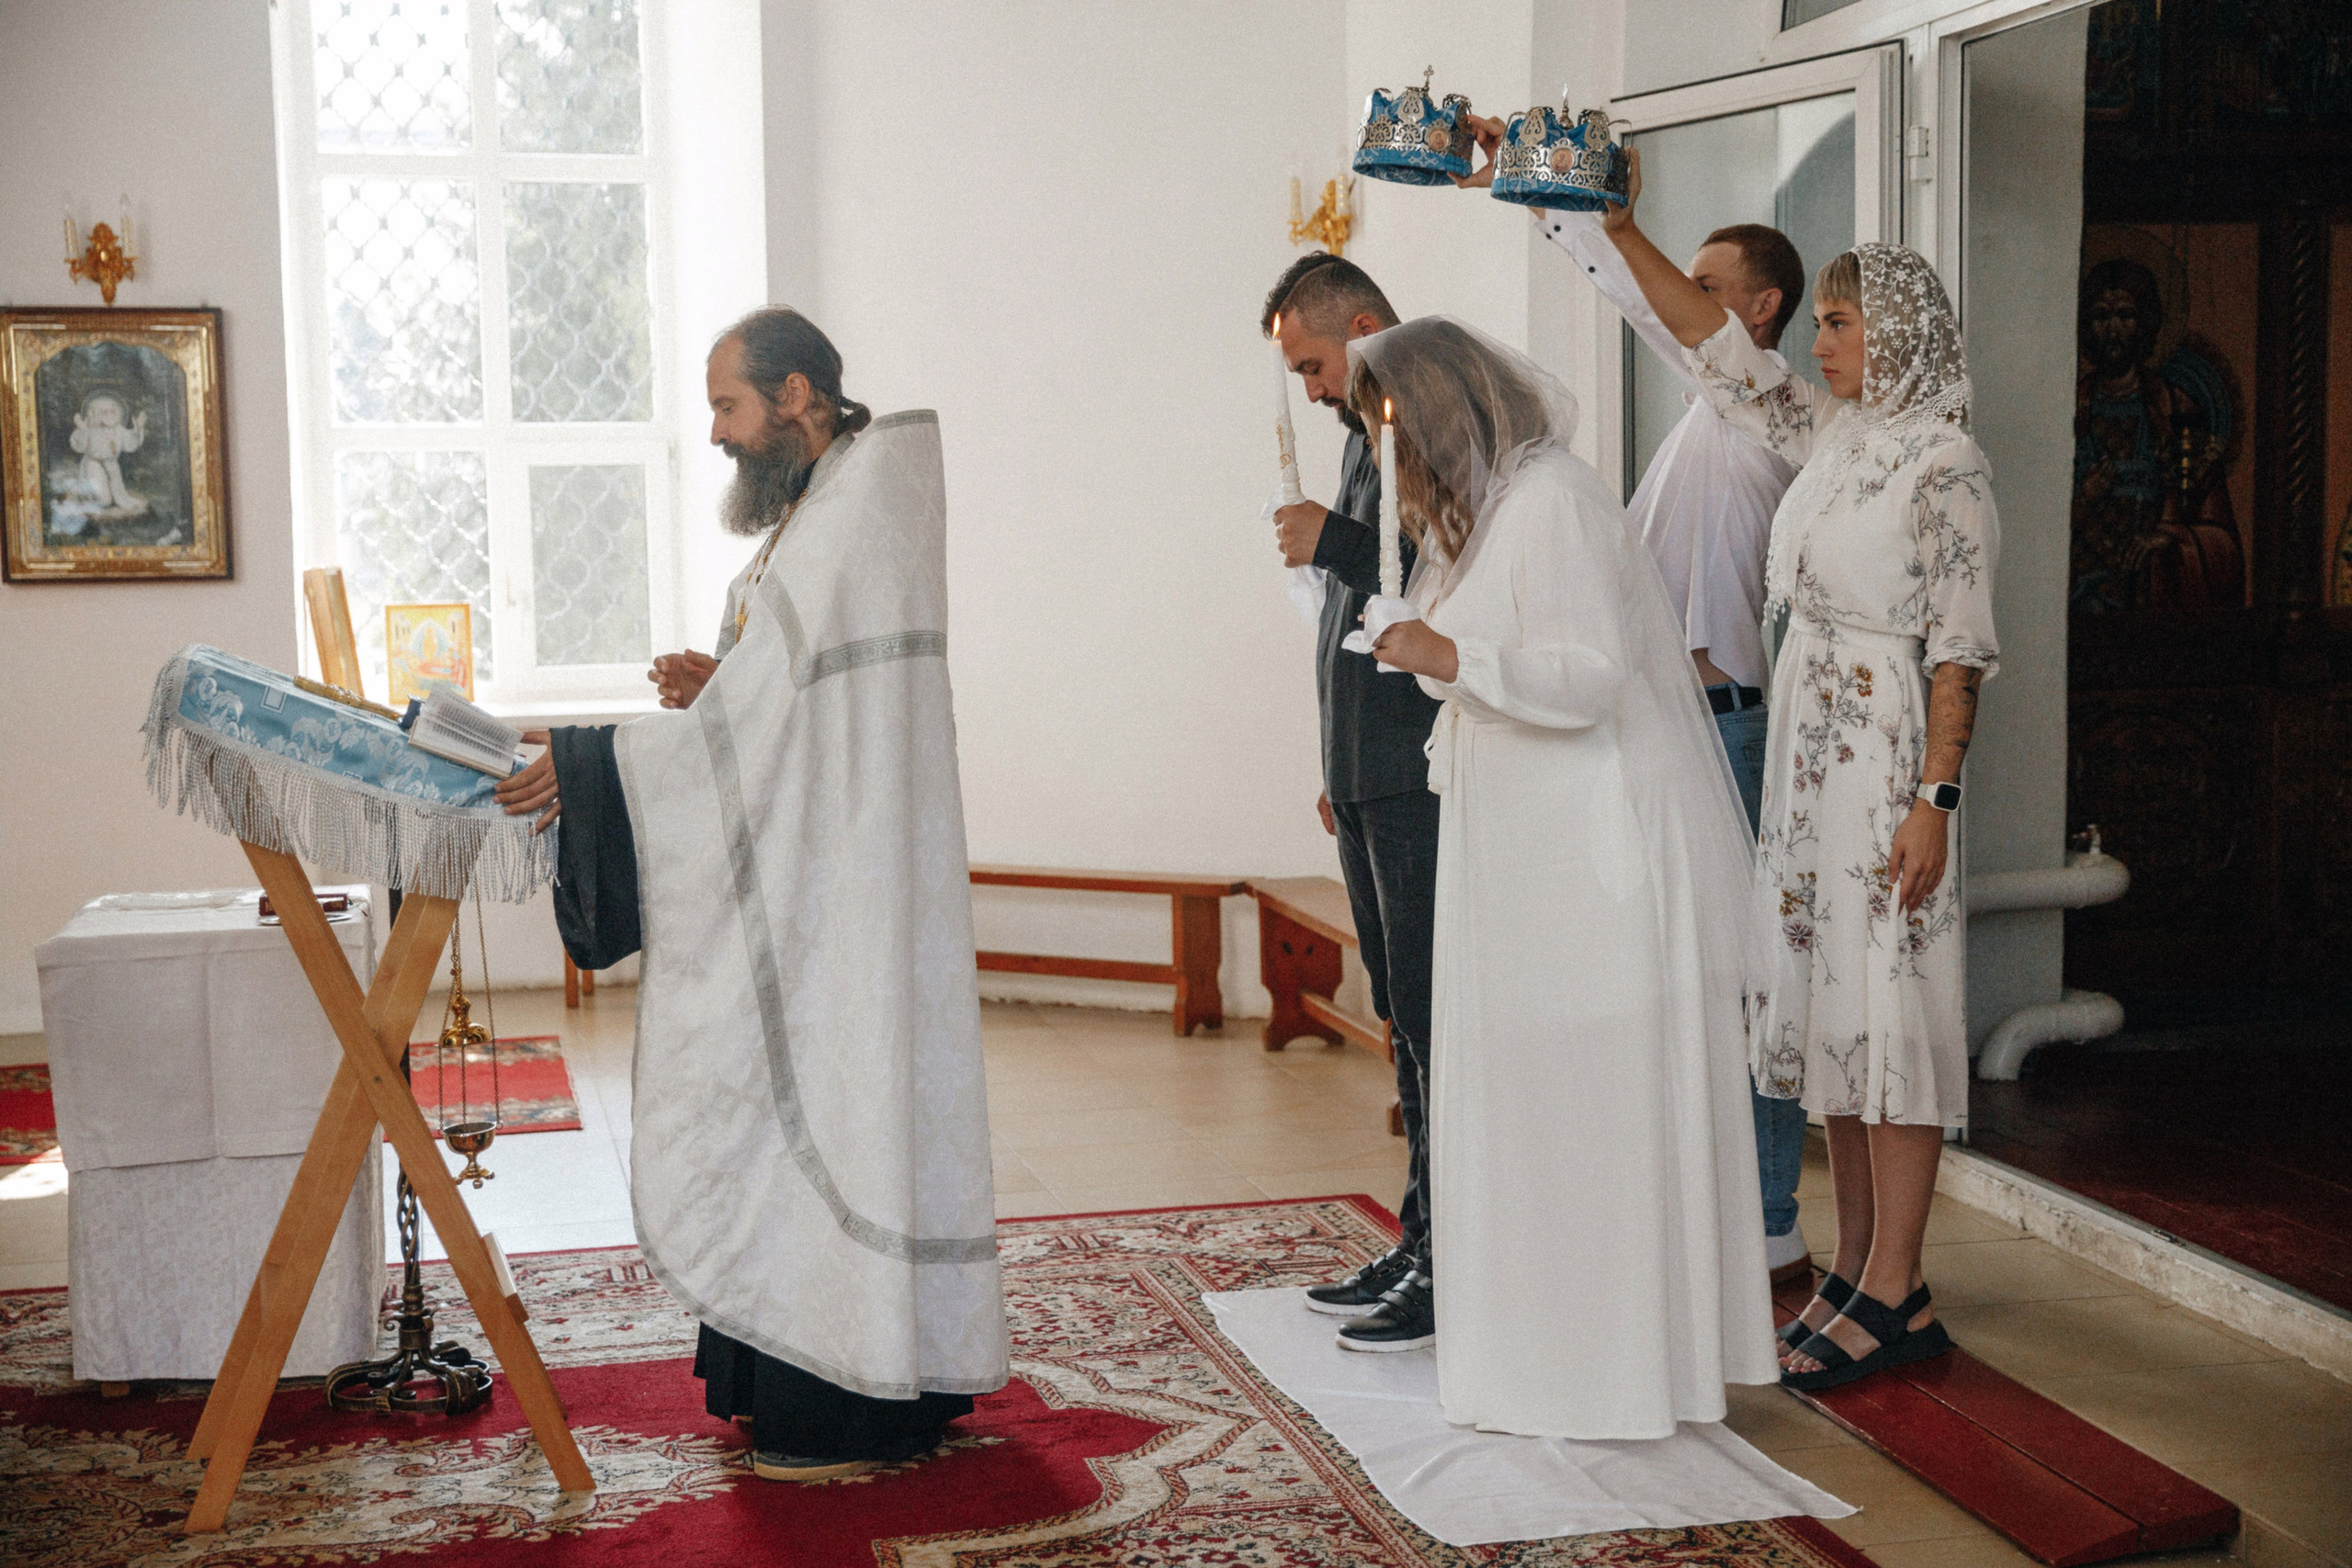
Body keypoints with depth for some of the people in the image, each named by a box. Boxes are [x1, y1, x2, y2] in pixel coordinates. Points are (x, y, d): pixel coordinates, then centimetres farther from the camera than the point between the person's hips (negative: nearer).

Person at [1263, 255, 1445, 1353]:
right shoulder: (1370, 434, 19)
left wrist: (1334, 544, -17)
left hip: (1431, 785, -10)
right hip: (1374, 786, 10)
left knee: (1438, 1022, -7)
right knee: (1408, 1024, 13)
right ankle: (1424, 1248, 21)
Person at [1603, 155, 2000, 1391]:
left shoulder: (1944, 464, -11)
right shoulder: (1830, 434, 11)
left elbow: (1959, 648, -15)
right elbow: (1716, 348, 16)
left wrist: (1935, 798, -20)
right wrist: (1621, 230, 12)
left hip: (1888, 756, -8)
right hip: (1807, 745, 8)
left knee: (1886, 1004, -6)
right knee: (1828, 999, 10)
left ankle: (1894, 1293, 0)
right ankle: (1855, 1268, 18)